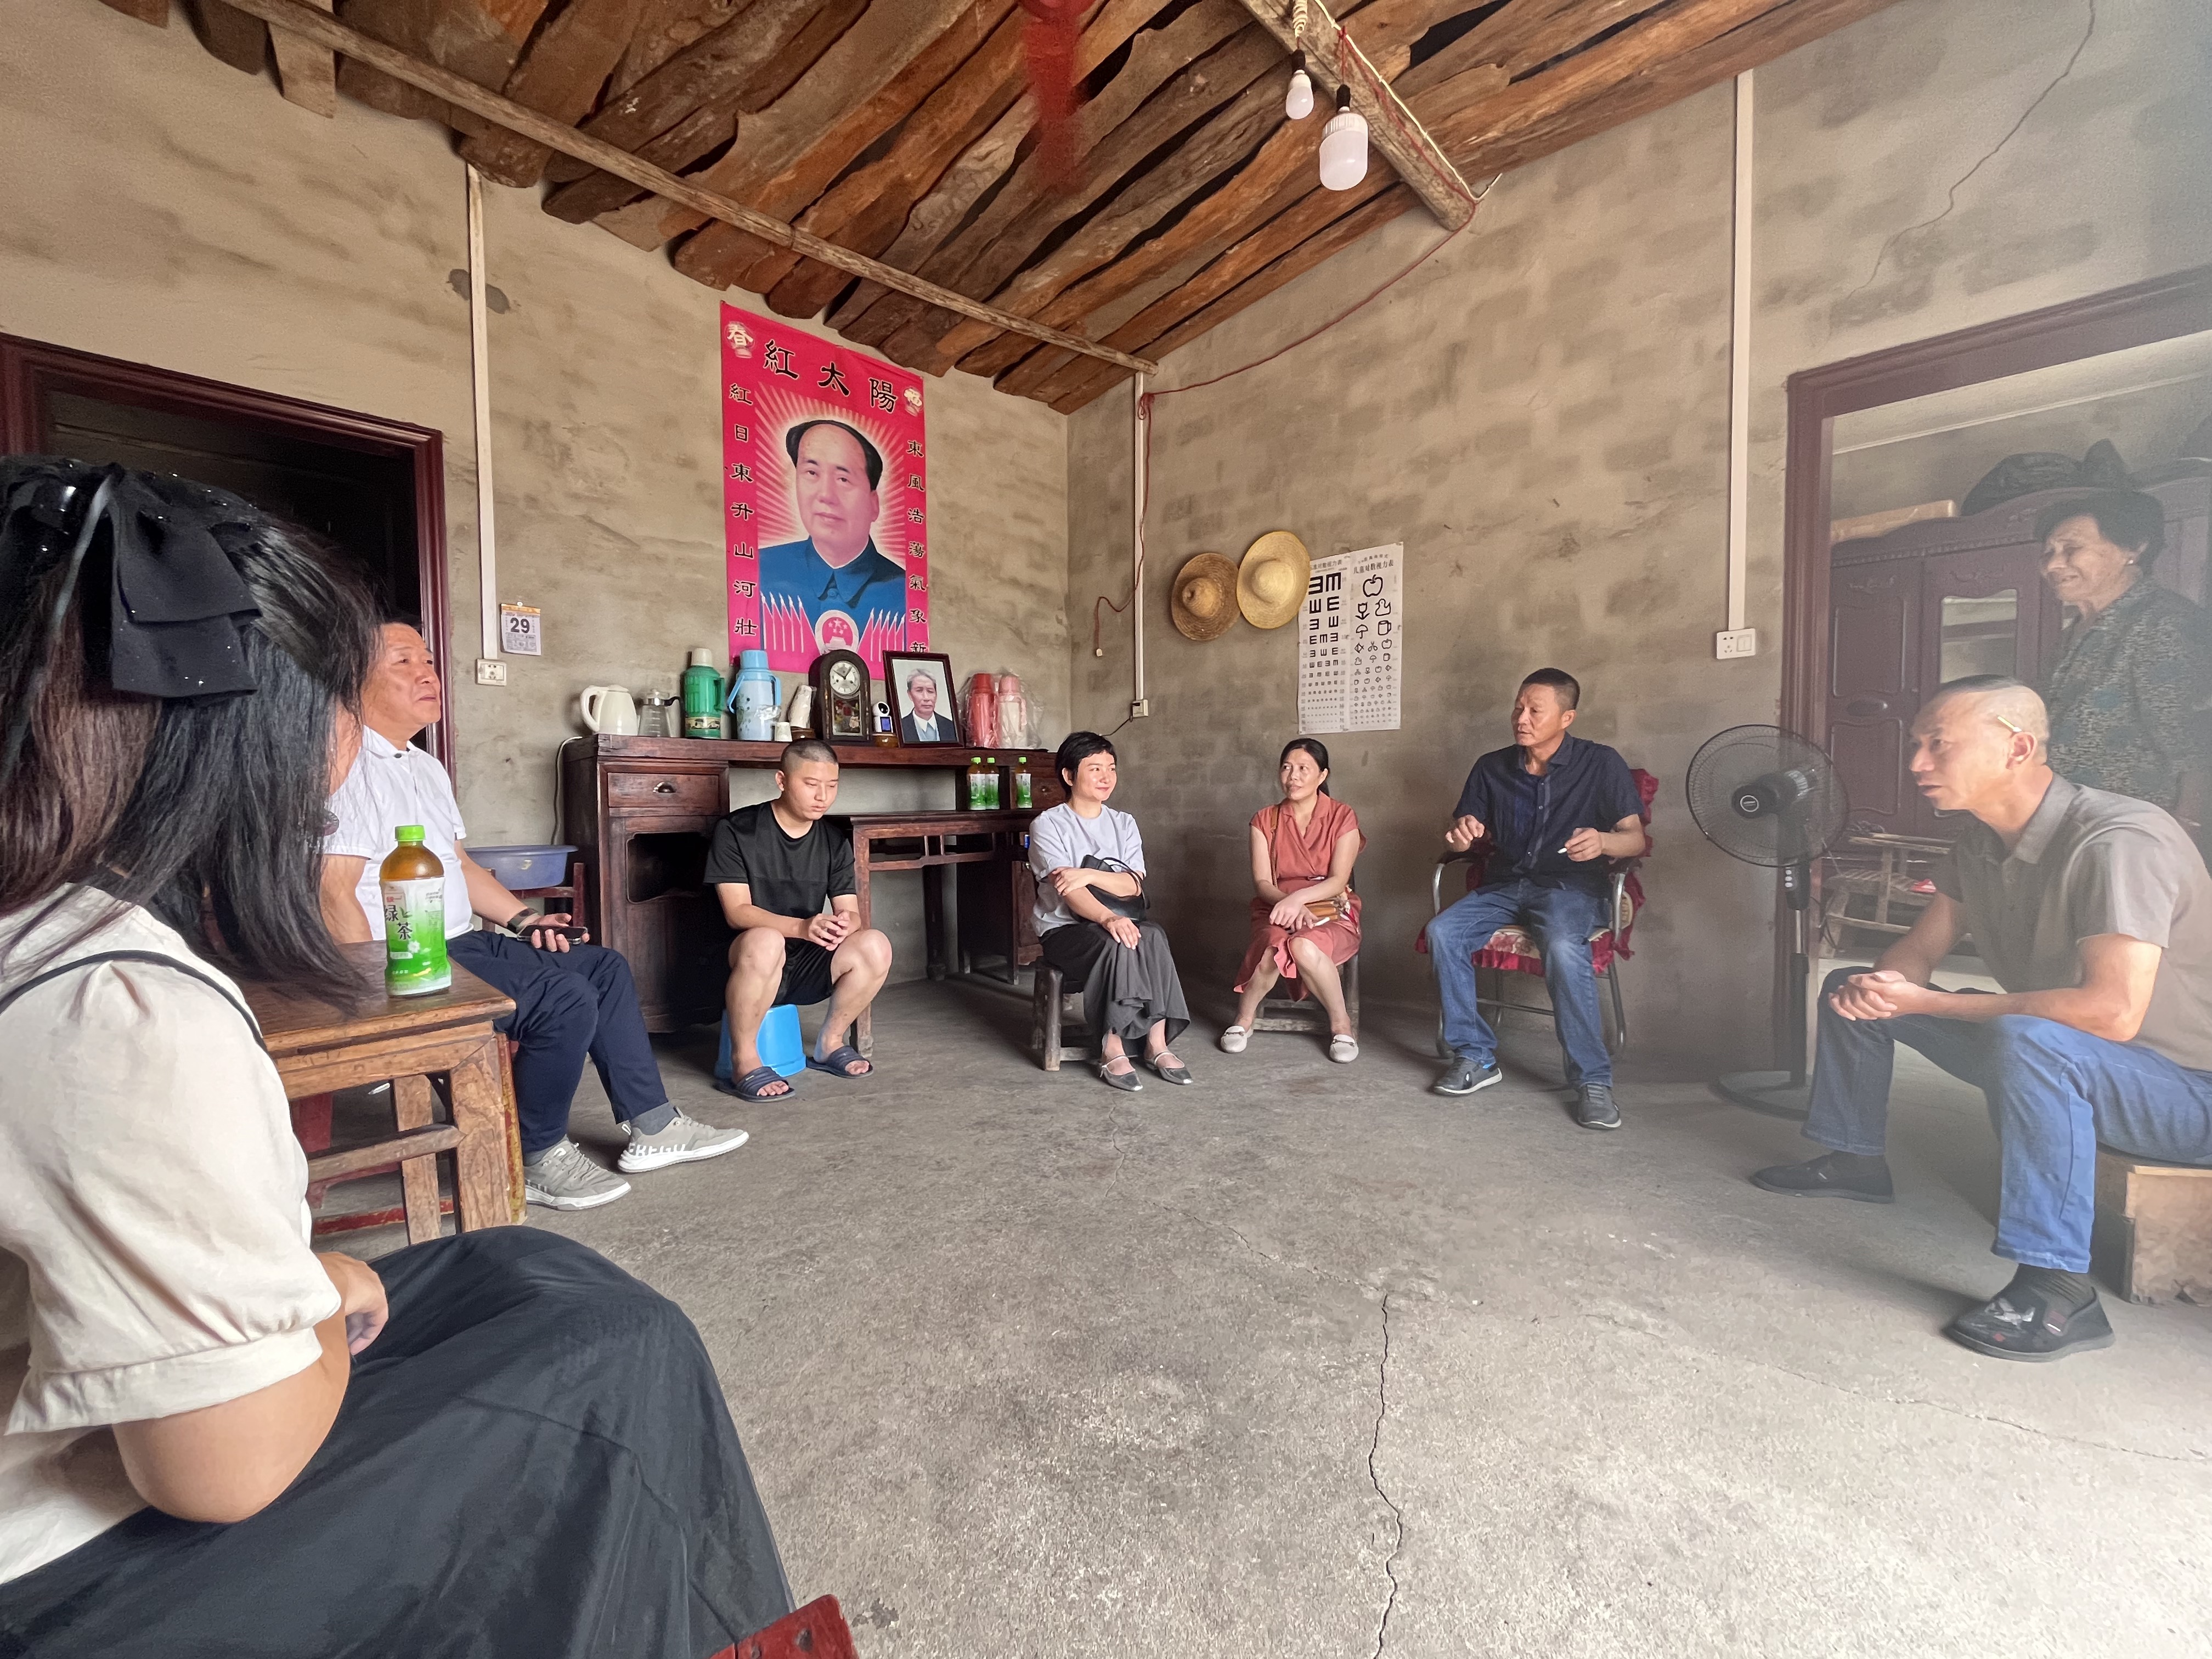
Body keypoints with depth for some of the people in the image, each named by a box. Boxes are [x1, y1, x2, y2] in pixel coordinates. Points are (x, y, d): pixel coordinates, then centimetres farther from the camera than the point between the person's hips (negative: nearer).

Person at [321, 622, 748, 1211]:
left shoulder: (427, 767, 18)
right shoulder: (353, 766, -14)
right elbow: (335, 895, -21)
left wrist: (524, 918, 10)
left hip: (462, 941, 10)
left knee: (605, 968, 4)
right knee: (567, 999, -24)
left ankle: (650, 1126, 8)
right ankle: (537, 1160, -4)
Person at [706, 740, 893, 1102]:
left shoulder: (835, 841, 6)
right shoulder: (736, 831, -8)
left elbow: (850, 910, 1)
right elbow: (737, 912, -17)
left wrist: (845, 923, -25)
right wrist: (801, 927, -34)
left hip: (806, 966, 5)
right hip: (743, 965, -4)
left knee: (875, 946, -22)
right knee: (764, 941, -39)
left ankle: (830, 1043, 2)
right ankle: (744, 1061, -18)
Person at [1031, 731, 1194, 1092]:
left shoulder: (1124, 823, 12)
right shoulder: (1047, 825, -3)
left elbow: (1134, 885, -3)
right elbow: (1069, 892, -17)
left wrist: (1090, 874, -22)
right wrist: (1109, 919, -36)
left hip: (1119, 919, 4)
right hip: (1065, 929, -4)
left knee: (1152, 936, -29)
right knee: (1117, 944, -34)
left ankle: (1157, 1043, -25)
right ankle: (1112, 1052, -25)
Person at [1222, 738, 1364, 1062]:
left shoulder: (1343, 817, 1)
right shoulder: (1265, 820, 7)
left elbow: (1338, 881, -9)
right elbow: (1262, 882, -1)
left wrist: (1298, 897, -26)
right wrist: (1288, 905, -22)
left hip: (1332, 913, -1)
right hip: (1278, 910, 2)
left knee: (1304, 947, -36)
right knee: (1274, 949, -34)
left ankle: (1341, 1023, -11)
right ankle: (1244, 1019, -6)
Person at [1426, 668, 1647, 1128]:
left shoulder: (1601, 764, -1)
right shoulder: (1492, 768, 8)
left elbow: (1636, 839, -6)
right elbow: (1465, 835, 12)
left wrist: (1603, 841, -30)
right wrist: (1461, 834, -15)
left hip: (1571, 886, -3)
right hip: (1505, 885, 4)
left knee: (1564, 947, -37)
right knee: (1442, 932, -24)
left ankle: (1592, 1079, -22)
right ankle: (1475, 1056, -12)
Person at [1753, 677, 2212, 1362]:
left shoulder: (2116, 842, -28)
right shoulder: (1981, 842, -2)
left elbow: (2114, 1013, -36)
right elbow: (1920, 948, 6)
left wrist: (1923, 1003, -30)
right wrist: (1878, 989, -17)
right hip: (2053, 1063, 8)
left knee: (2027, 1039, -40)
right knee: (1849, 988, 6)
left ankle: (2057, 1291, -28)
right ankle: (1855, 1161, 20)